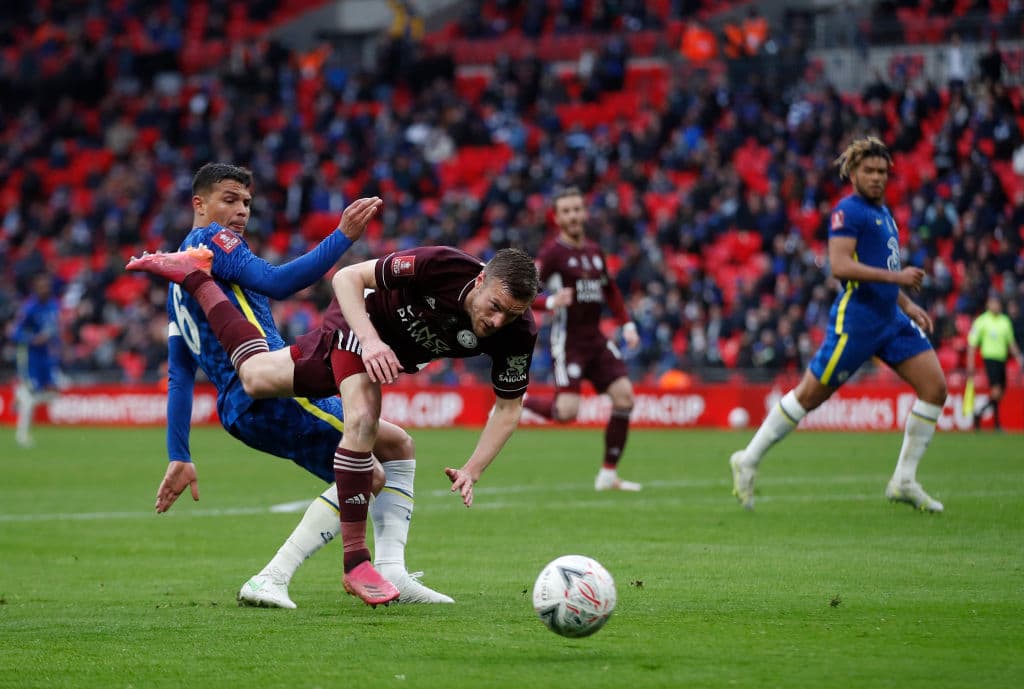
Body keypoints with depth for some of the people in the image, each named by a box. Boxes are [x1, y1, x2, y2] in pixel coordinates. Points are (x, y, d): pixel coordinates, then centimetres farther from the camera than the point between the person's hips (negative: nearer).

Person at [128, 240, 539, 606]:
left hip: (401, 355, 4)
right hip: (362, 322, -4)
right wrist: (371, 341, -43)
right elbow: (349, 277, -28)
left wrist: (472, 471, -30)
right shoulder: (440, 265, -41)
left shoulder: (517, 335, -33)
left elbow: (509, 407, -17)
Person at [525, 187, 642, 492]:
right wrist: (550, 302, -32)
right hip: (568, 340, -7)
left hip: (595, 339, 7)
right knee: (567, 412, -19)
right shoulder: (553, 252, -9)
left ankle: (608, 474, 3)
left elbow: (610, 290, 27)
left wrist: (627, 324, 17)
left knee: (624, 395, -6)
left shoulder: (594, 251, 12)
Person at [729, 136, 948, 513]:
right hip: (855, 319, -8)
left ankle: (904, 481, 2)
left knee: (935, 385, -3)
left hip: (890, 318, 9)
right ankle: (748, 460, 11)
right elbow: (840, 266, -21)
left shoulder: (883, 213, 19)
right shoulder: (848, 211, -9)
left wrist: (907, 305, 19)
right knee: (810, 395, -4)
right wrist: (895, 276, -23)